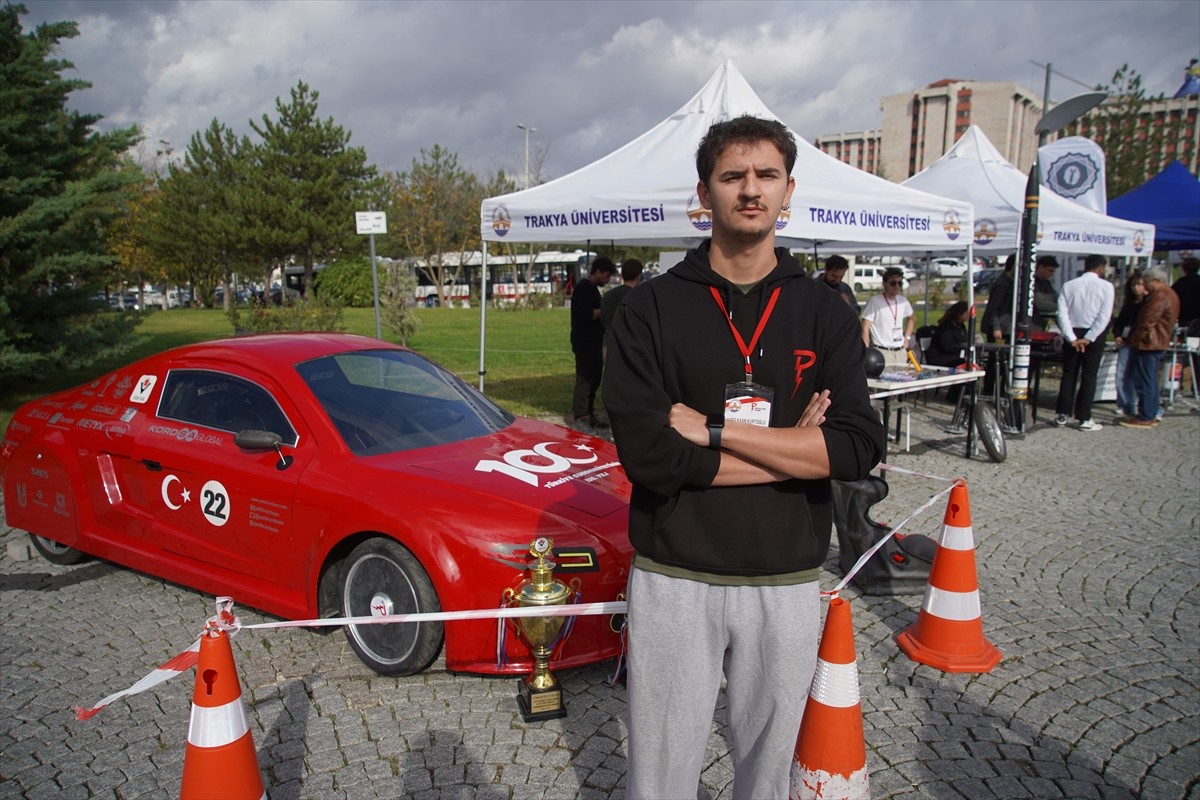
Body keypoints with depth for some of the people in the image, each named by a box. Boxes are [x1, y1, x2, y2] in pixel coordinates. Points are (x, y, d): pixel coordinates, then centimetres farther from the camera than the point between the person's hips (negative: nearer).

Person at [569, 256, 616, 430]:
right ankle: (579, 419, -6)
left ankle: (589, 416, 21)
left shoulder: (592, 288, 19)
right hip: (585, 343, -10)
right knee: (584, 380, -9)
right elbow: (586, 314, -22)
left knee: (594, 379, 13)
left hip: (593, 342, 10)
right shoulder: (584, 288, -13)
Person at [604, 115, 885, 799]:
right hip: (674, 578, -1)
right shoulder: (651, 310, -5)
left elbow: (858, 448, -12)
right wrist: (791, 450, -13)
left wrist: (712, 430, -16)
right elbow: (646, 452, -17)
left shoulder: (826, 315, 1)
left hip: (787, 581, 2)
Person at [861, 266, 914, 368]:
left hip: (901, 352, 6)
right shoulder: (874, 302, -8)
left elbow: (912, 319, 30)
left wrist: (907, 337, 17)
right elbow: (865, 329, -8)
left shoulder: (903, 301, 10)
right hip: (881, 352, -6)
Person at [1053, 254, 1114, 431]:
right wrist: (1088, 338, -11)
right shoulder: (1106, 286, -6)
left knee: (1068, 375, 9)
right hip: (1094, 335, -2)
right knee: (1088, 377, 3)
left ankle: (1062, 416, 11)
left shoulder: (1069, 285, 0)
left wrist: (1071, 338, -9)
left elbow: (1062, 313, -7)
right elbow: (1104, 315, -12)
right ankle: (1084, 419, 4)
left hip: (1072, 334, 2)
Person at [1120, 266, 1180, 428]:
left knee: (1145, 382, -7)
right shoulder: (1169, 294, 16)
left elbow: (1147, 322, -21)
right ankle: (1151, 415, 21)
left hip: (1148, 344, -11)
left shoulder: (1160, 296, -18)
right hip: (1158, 344, 11)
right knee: (1151, 381, 15)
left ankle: (1145, 418, -4)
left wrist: (1134, 340, -14)